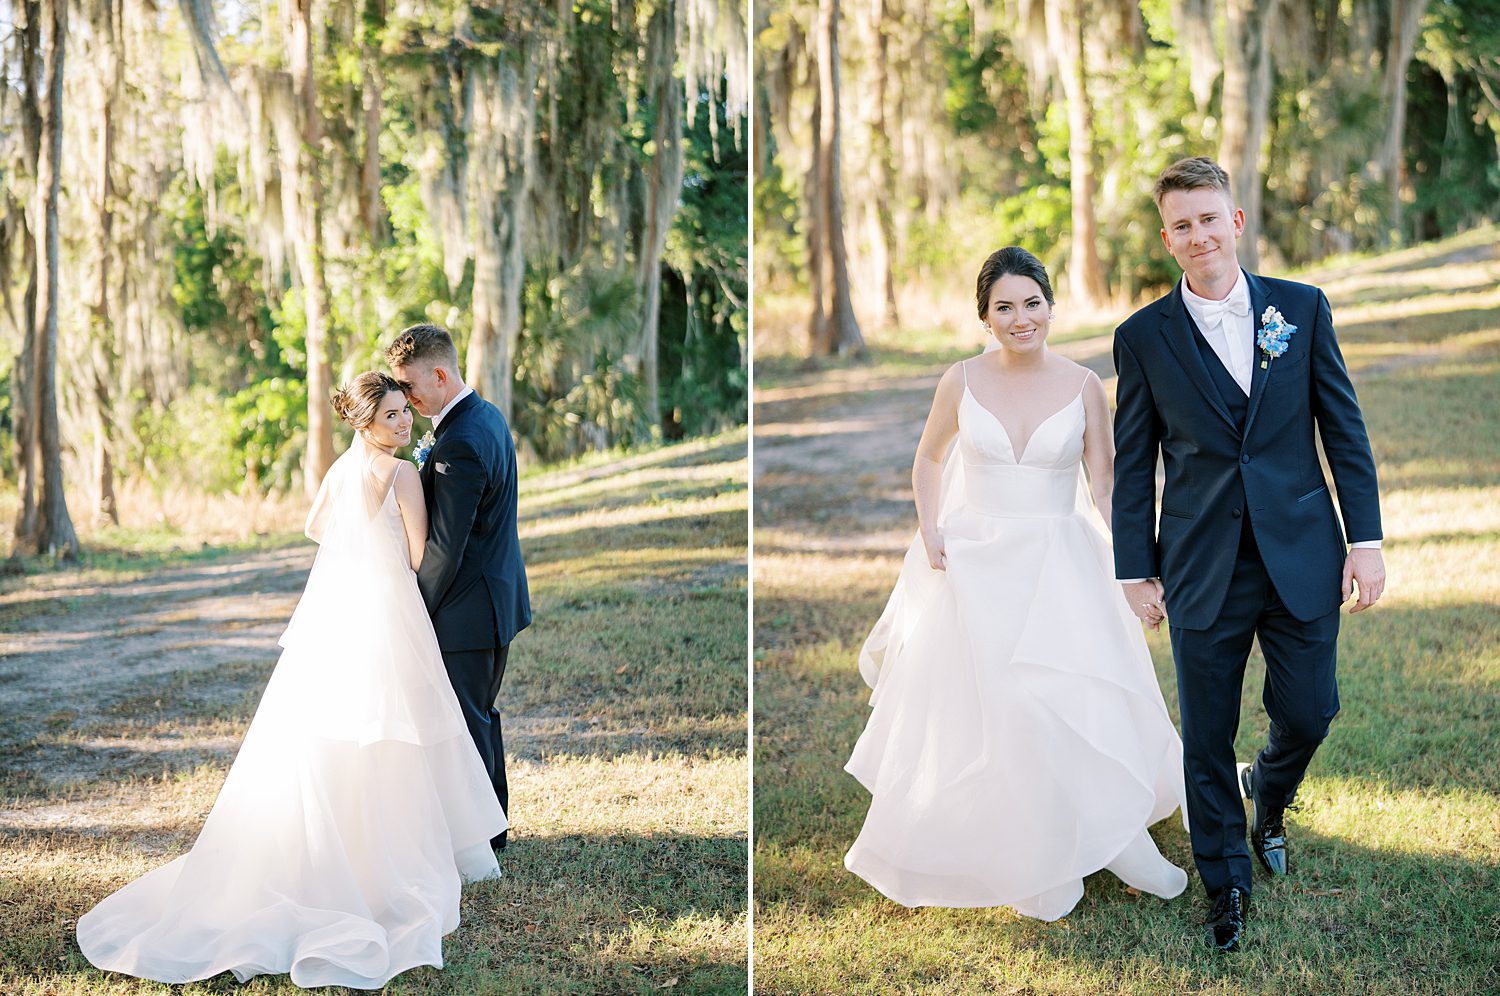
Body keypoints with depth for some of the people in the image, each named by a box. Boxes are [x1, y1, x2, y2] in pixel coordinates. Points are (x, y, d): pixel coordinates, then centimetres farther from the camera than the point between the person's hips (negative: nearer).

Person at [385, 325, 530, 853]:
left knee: (465, 724, 1)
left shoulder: (459, 444, -25)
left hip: (466, 611, -10)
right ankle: (494, 825, 31)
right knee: (481, 714, 20)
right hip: (499, 598, 10)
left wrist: (416, 611, -13)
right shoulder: (488, 416, 7)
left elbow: (445, 547, -22)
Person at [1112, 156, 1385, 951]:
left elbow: (1343, 429, 4)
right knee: (1207, 738, 6)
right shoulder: (1143, 337, -1)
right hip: (1202, 570, -1)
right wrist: (1136, 572, 1)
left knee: (1308, 712, 5)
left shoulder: (1302, 308, 2)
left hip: (1301, 557, 1)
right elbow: (1133, 466, 3)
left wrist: (1366, 538, -1)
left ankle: (1267, 795, 40)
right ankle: (1226, 884, 25)